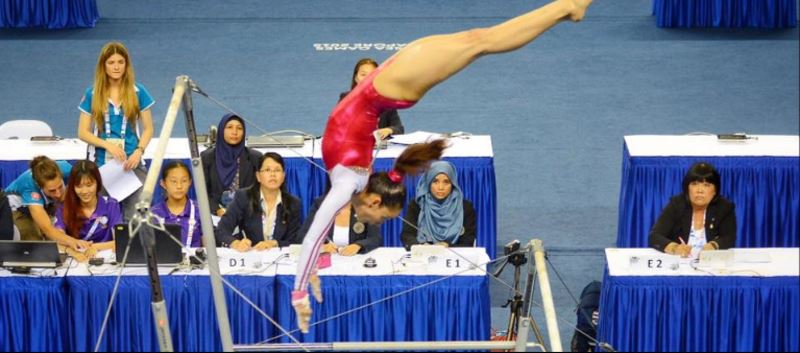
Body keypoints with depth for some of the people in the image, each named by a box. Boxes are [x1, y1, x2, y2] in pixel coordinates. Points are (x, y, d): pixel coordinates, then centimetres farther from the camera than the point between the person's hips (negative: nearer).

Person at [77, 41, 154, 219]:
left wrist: (139, 151, -11)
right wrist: (108, 145, -13)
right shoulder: (93, 95, 5)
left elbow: (148, 128, 7)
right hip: (102, 164, 0)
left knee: (135, 216, -12)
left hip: (132, 164, 0)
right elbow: (82, 132, 4)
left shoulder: (138, 92, 5)